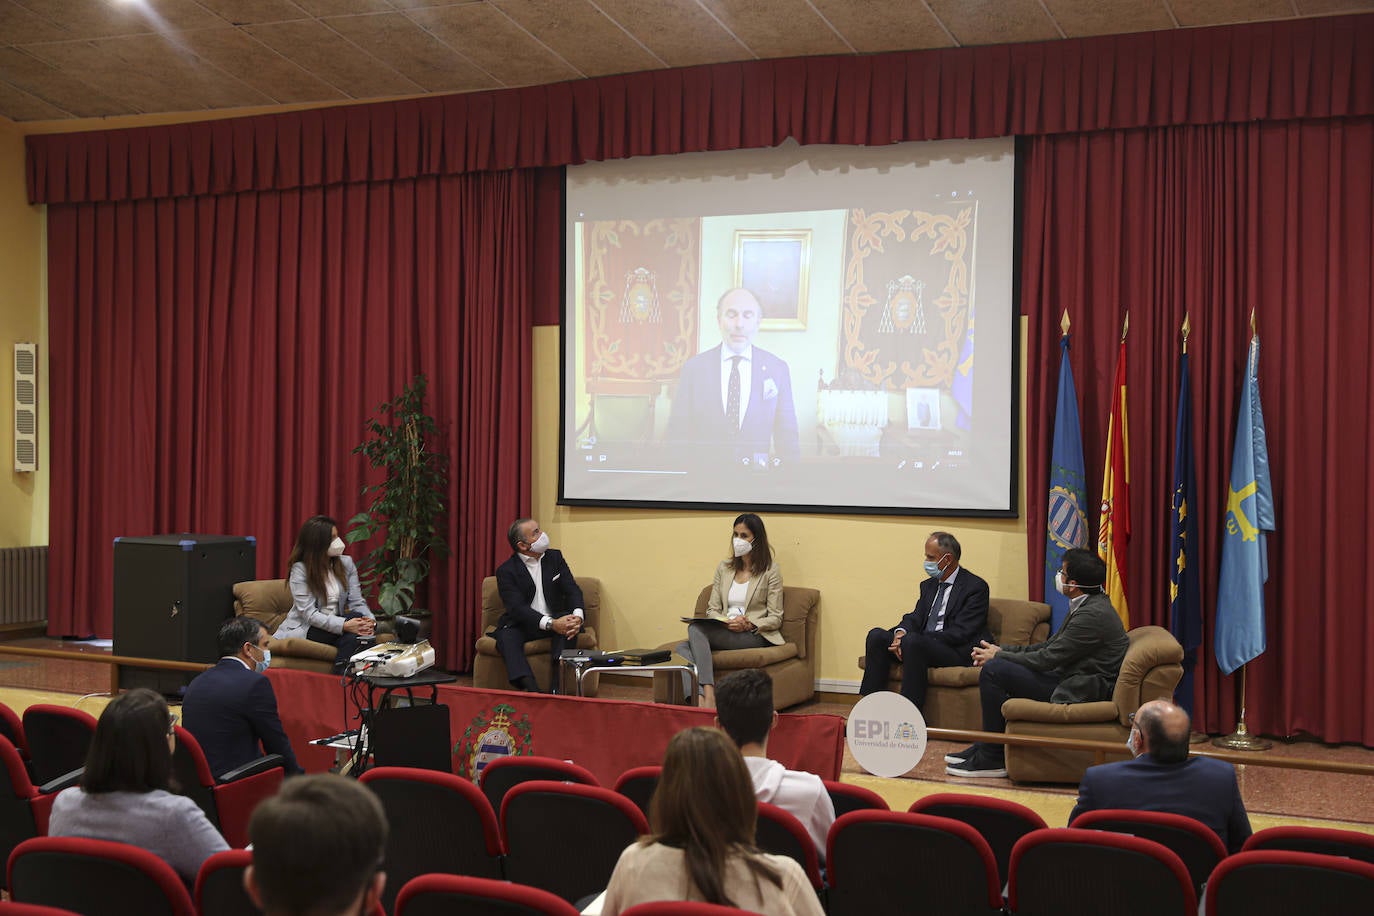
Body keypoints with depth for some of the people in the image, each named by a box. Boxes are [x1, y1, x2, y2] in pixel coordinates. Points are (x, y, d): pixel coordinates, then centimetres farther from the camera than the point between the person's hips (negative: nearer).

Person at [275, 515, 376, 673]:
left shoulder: (346, 563, 6)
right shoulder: (300, 570, -10)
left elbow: (357, 602, 1)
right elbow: (309, 613, -18)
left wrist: (370, 621, -22)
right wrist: (344, 625, -32)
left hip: (335, 625, 5)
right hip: (305, 630, -5)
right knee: (355, 617, -27)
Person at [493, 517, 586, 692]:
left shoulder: (555, 557, 8)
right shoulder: (506, 571, -6)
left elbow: (572, 591, -1)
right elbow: (517, 607, -18)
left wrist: (578, 617, -25)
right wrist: (551, 624, -33)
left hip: (556, 620, 2)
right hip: (522, 624, -2)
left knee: (569, 629, -30)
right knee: (505, 636, -33)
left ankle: (556, 689, -37)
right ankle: (533, 692, -46)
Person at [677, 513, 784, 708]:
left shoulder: (770, 571, 3)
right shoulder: (724, 567, 18)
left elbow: (775, 619, 0)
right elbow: (712, 610, 14)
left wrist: (749, 625, -18)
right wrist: (726, 622, -9)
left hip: (756, 636, -5)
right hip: (724, 633, 5)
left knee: (696, 628, -29)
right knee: (683, 648, -25)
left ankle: (709, 695, -39)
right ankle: (699, 700, -45)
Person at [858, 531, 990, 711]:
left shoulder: (975, 587, -6)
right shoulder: (929, 585, 20)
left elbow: (960, 633, -15)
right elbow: (915, 617, 13)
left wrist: (908, 638, -19)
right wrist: (901, 632, -14)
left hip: (959, 652, -7)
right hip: (920, 646, 7)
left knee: (913, 641, -35)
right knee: (876, 635, -13)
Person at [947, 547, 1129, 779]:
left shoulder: (1093, 614, -22)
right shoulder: (1087, 606, 11)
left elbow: (1047, 658, -20)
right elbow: (1049, 646, 15)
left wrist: (997, 657, -8)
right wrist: (1001, 651, 6)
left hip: (1082, 691, -11)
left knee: (993, 670, -15)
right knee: (997, 666, 16)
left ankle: (991, 759, -7)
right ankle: (985, 747, 18)